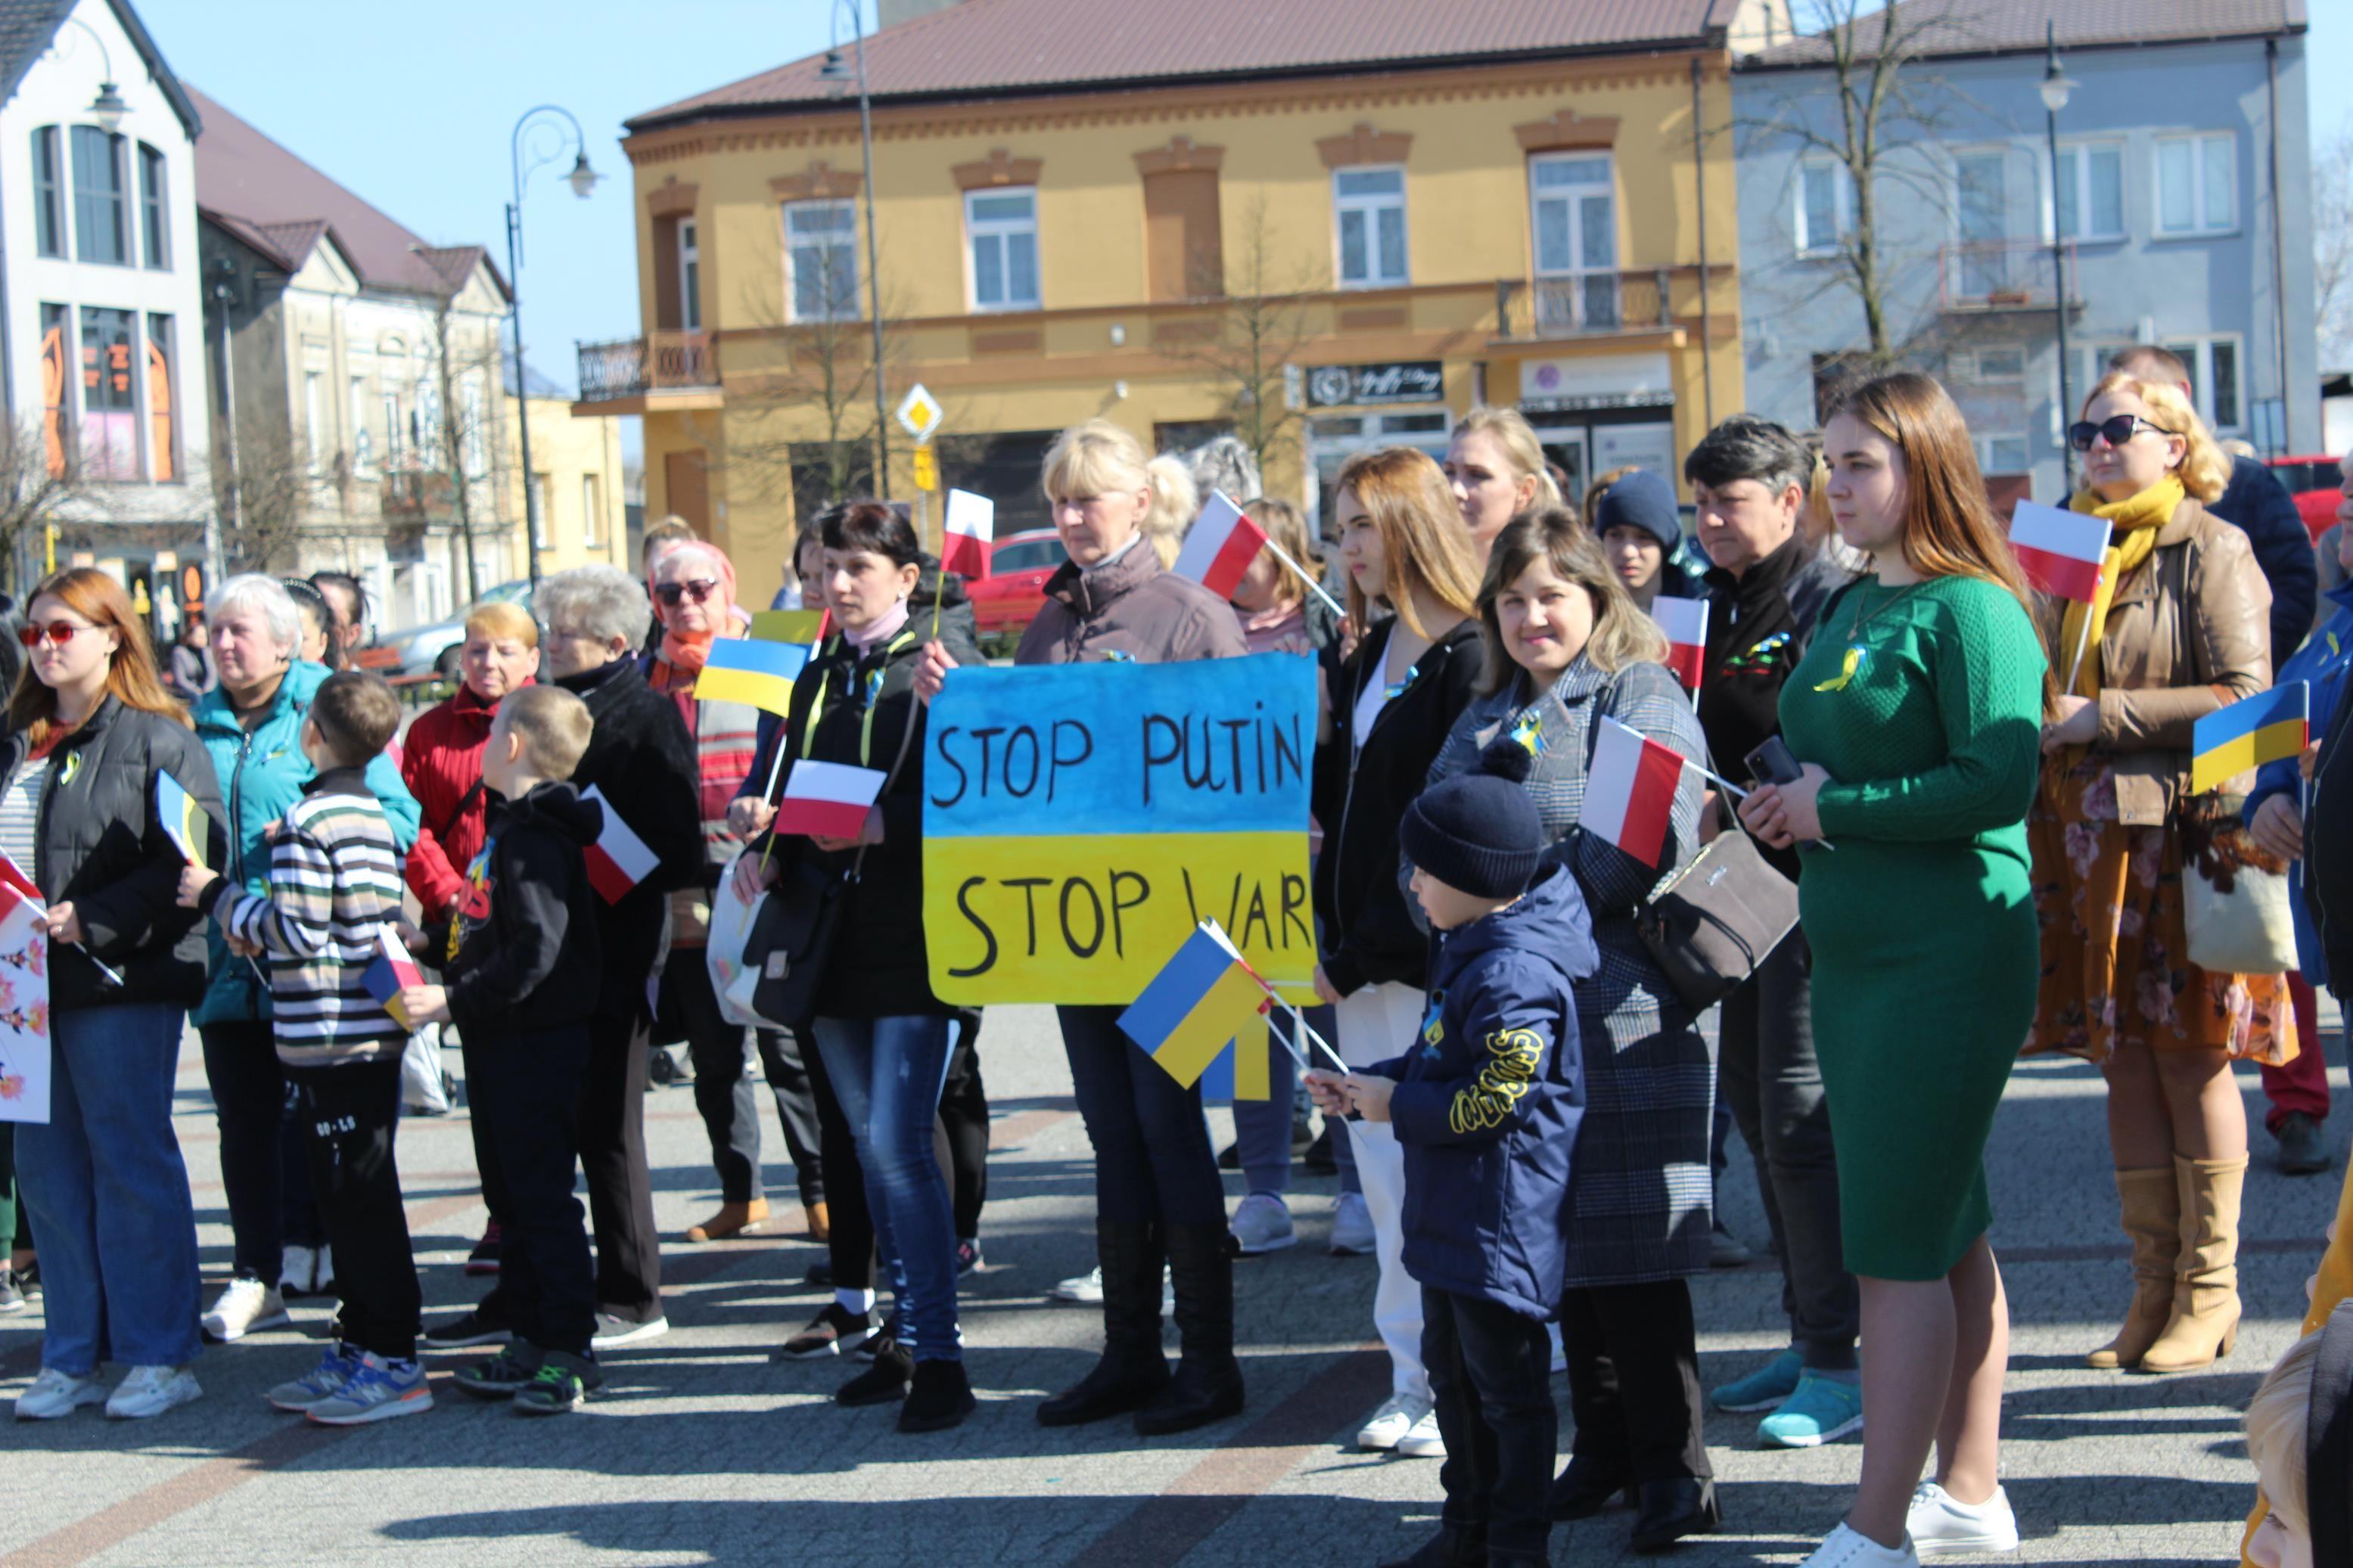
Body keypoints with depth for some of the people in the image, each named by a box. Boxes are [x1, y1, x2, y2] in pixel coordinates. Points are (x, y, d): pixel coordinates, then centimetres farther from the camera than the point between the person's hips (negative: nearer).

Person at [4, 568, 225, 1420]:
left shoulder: (157, 740, -5)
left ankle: (159, 1356, 6)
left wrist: (93, 921, -19)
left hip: (122, 983, -7)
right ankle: (72, 1358, 16)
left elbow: (193, 862, -13)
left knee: (132, 1165, -2)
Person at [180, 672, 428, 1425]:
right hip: (370, 1029, 9)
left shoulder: (309, 820, -15)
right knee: (352, 1198, 14)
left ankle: (392, 1362, -3)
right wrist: (259, 929, 17)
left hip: (331, 1036, -9)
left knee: (359, 1199, -6)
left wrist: (220, 898, -6)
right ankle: (359, 1348, 21)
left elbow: (298, 931, -19)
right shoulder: (374, 814, 14)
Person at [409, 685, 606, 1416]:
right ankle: (531, 1341, 22)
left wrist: (455, 1000, -25)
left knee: (543, 1196, -5)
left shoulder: (535, 840, -19)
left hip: (537, 1044, -11)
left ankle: (569, 1350, 1)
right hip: (502, 1043, 11)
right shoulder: (511, 828, 14)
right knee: (512, 1192, 14)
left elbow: (535, 952, -26)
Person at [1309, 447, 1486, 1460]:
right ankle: (1415, 1376, 21)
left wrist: (1356, 958, -15)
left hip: (1433, 959, -9)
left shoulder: (1468, 661, -13)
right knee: (1382, 1167, 12)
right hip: (1363, 958, 9)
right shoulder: (1367, 657, 15)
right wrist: (1311, 741, 1)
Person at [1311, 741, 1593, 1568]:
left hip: (1503, 1224, -11)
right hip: (1453, 1214, 11)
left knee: (1507, 1385, -1)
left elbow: (1490, 1101, -24)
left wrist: (1396, 1106, -13)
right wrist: (1365, 1082, 12)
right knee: (1452, 1370, 19)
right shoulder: (1469, 951, 11)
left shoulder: (1515, 977, -22)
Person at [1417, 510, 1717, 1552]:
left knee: (1630, 1241, -6)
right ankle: (1602, 1448, 22)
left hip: (1620, 1018, -7)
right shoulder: (1485, 717, 19)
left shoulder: (1640, 700, -4)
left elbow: (1651, 851, -17)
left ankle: (1672, 1468, 3)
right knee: (1560, 1239, 11)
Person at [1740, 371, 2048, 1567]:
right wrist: (1784, 802, 0)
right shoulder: (1849, 608, 13)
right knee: (1943, 1231, 16)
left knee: (1898, 1244, -7)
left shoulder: (1971, 609, -13)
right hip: (1851, 952, 9)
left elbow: (1999, 780, -23)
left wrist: (1832, 809, -17)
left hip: (1948, 956, -9)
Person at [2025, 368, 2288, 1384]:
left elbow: (2245, 694, -13)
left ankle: (2210, 1288, 9)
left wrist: (2105, 716, -15)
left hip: (2180, 832, -6)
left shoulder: (2210, 549, -5)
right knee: (2123, 1062, 8)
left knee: (2191, 1060, -1)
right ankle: (2155, 1285, 16)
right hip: (2086, 835, 6)